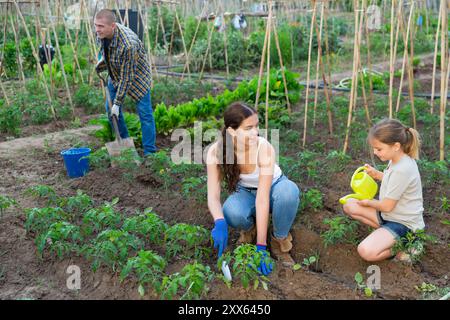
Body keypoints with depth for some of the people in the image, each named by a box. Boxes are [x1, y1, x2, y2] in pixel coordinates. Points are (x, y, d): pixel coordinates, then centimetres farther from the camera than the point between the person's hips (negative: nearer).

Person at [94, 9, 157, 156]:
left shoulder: (128, 44, -40)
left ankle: (149, 152, -2)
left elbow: (127, 78, -32)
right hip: (115, 74, 7)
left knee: (144, 112, -9)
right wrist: (102, 61, -2)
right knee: (110, 109, 7)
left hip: (136, 74, -7)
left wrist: (117, 103, -27)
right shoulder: (103, 33, -18)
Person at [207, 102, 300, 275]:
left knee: (289, 190, -37)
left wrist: (261, 246, -36)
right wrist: (220, 222, -49)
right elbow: (213, 195, -27)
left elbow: (262, 199, -35)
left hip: (272, 187, -1)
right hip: (245, 191, 1)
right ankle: (249, 229, 5)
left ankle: (279, 240, -10)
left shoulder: (264, 148, -33)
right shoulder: (216, 151, -26)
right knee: (232, 213, -34)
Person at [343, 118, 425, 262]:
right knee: (349, 205, 4)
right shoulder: (400, 159, -1)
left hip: (403, 223, -10)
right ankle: (386, 233, 2)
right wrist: (378, 174, 7)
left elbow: (387, 206, -20)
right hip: (391, 214, 10)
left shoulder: (402, 170, -28)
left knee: (366, 251, -27)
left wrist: (368, 202, -1)